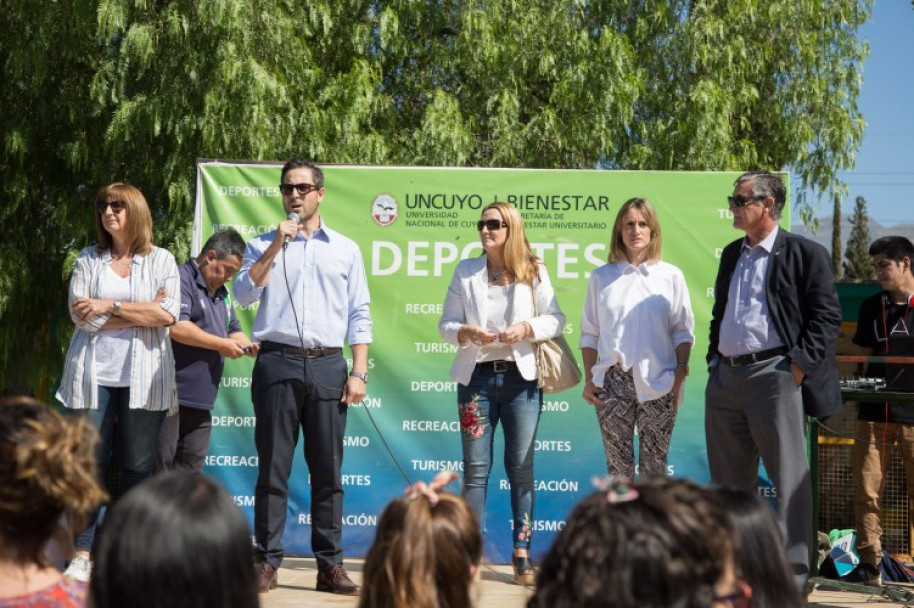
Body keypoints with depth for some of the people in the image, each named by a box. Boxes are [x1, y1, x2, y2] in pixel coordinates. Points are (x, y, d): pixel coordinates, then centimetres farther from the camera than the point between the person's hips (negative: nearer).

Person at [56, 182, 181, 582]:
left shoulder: (161, 261, 7)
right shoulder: (88, 260, 10)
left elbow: (168, 314, -8)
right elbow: (81, 316, -3)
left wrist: (110, 306, -9)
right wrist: (142, 312, -6)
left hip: (143, 377, -1)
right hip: (94, 375, 1)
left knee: (138, 466, 0)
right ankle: (82, 554, 3)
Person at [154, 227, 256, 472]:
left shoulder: (221, 293, 21)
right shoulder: (181, 280, -9)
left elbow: (233, 330, 30)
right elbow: (176, 327, -21)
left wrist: (248, 346, 7)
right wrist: (222, 345, -14)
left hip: (201, 399, 9)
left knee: (191, 467, 9)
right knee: (160, 465, -8)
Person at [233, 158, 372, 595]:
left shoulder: (345, 249, 13)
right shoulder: (263, 245, 11)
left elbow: (359, 316, 10)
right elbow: (243, 293, -5)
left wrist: (359, 372, 1)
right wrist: (275, 246, -10)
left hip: (328, 366, 1)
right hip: (278, 362, -1)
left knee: (328, 470, 2)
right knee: (273, 468, -1)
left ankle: (330, 565, 5)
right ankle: (267, 563, 4)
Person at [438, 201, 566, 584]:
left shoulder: (533, 272, 4)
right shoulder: (466, 272, 7)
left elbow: (556, 319, 2)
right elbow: (446, 323, 5)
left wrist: (526, 329, -15)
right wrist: (466, 332, -15)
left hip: (521, 377, -1)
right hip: (477, 377, 1)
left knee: (521, 468, 2)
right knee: (476, 468, 0)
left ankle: (522, 552, 8)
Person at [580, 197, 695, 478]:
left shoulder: (670, 276, 7)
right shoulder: (601, 277, 9)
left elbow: (683, 331, 6)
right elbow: (589, 334, 10)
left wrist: (680, 373, -5)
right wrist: (589, 379, 3)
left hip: (657, 382, -1)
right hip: (614, 381, 1)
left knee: (654, 465, 2)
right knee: (618, 465, 0)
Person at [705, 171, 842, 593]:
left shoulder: (804, 254, -3)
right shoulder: (732, 254, 19)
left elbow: (827, 316, -7)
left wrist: (800, 366, -14)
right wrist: (714, 361, 13)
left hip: (774, 375, -7)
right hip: (726, 379, 7)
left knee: (789, 478, -6)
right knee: (729, 481, 12)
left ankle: (793, 574, -3)